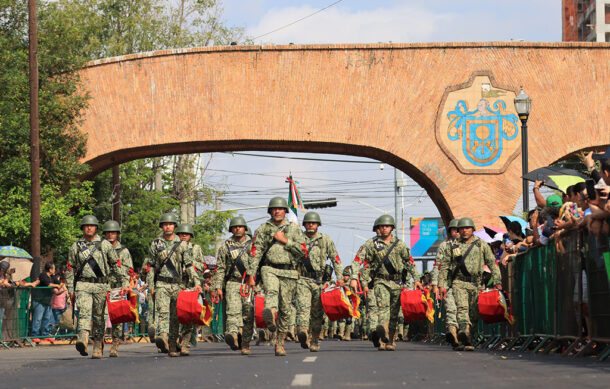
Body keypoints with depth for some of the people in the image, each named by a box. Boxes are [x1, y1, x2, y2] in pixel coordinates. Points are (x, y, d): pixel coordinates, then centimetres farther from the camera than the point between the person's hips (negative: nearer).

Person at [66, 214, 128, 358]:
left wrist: (125, 282, 2)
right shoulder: (76, 246, 9)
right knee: (84, 311, -22)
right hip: (83, 285, -1)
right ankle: (83, 342, -40)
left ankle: (97, 349, 15)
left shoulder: (105, 245, 6)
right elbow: (70, 270, 13)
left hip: (101, 286, 1)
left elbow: (117, 265, 9)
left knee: (98, 317, 5)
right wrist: (71, 290, 8)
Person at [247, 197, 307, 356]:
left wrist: (285, 240, -7)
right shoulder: (263, 229, 9)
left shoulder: (294, 228, 10)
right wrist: (251, 275, -1)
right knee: (271, 291, -34)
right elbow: (255, 252, 6)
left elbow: (303, 251, 2)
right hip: (269, 269, -2)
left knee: (285, 309, 2)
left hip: (288, 273, 2)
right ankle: (270, 316, -65)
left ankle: (280, 343, 13)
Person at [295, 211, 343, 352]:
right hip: (302, 280, -1)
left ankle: (314, 341, 15)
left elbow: (335, 259, 10)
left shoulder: (325, 240, 9)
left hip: (319, 281, 1)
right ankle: (302, 332, -42)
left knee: (317, 312, 6)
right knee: (303, 305, -22)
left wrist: (340, 277, 1)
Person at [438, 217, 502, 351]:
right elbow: (445, 266, 16)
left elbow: (492, 263, 8)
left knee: (473, 314, 0)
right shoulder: (453, 246, 14)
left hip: (476, 284, 1)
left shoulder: (482, 245, 12)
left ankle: (467, 340, 8)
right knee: (462, 307, -23)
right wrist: (442, 285, 8)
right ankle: (464, 330, -45)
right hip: (459, 282, -1)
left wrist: (497, 281, -2)